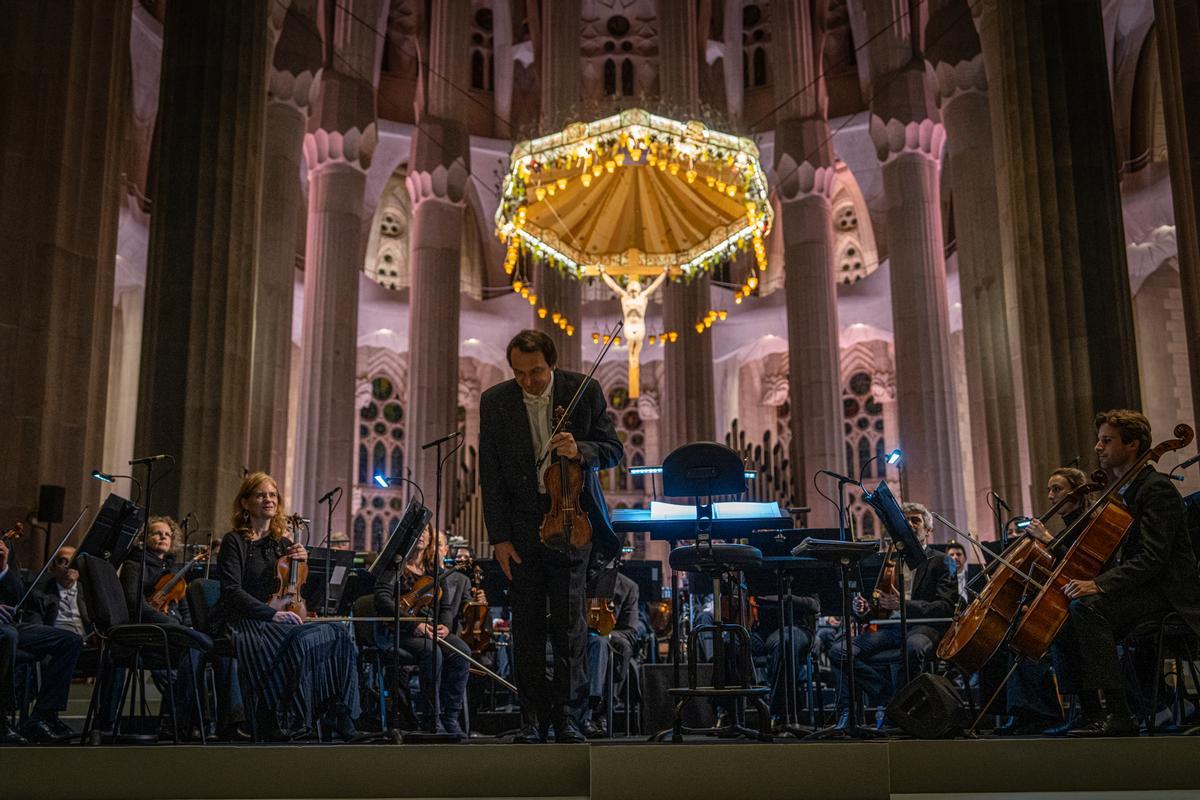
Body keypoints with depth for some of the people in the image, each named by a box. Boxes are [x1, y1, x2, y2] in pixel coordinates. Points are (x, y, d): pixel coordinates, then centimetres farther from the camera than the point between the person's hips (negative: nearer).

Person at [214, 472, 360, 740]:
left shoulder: (283, 544, 19)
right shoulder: (234, 542, 1)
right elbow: (231, 592, -11)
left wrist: (303, 562, 2)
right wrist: (272, 613, -23)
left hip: (280, 621, 6)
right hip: (245, 623, -6)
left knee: (338, 635, -23)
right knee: (300, 641, -36)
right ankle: (278, 724, -24)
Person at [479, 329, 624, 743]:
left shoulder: (584, 391, -4)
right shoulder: (495, 402, -3)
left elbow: (613, 449, 0)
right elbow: (490, 476, -1)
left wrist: (580, 451, -22)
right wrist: (499, 537, -5)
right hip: (522, 525, 1)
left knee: (569, 623, 0)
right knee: (527, 626, 4)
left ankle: (567, 718, 12)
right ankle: (533, 720, 15)